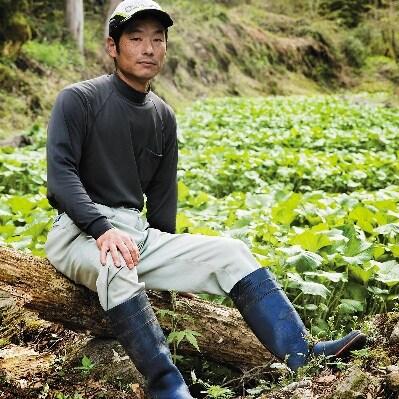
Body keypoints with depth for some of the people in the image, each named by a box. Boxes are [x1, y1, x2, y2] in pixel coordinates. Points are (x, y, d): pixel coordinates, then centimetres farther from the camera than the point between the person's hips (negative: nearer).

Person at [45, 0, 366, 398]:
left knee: (229, 252, -13)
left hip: (139, 231, 6)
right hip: (80, 231, -5)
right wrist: (104, 229, -28)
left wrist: (171, 267, 12)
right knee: (116, 264, -40)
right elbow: (61, 173, -13)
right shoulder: (78, 100, -2)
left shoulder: (163, 117, 15)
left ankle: (304, 355, -22)